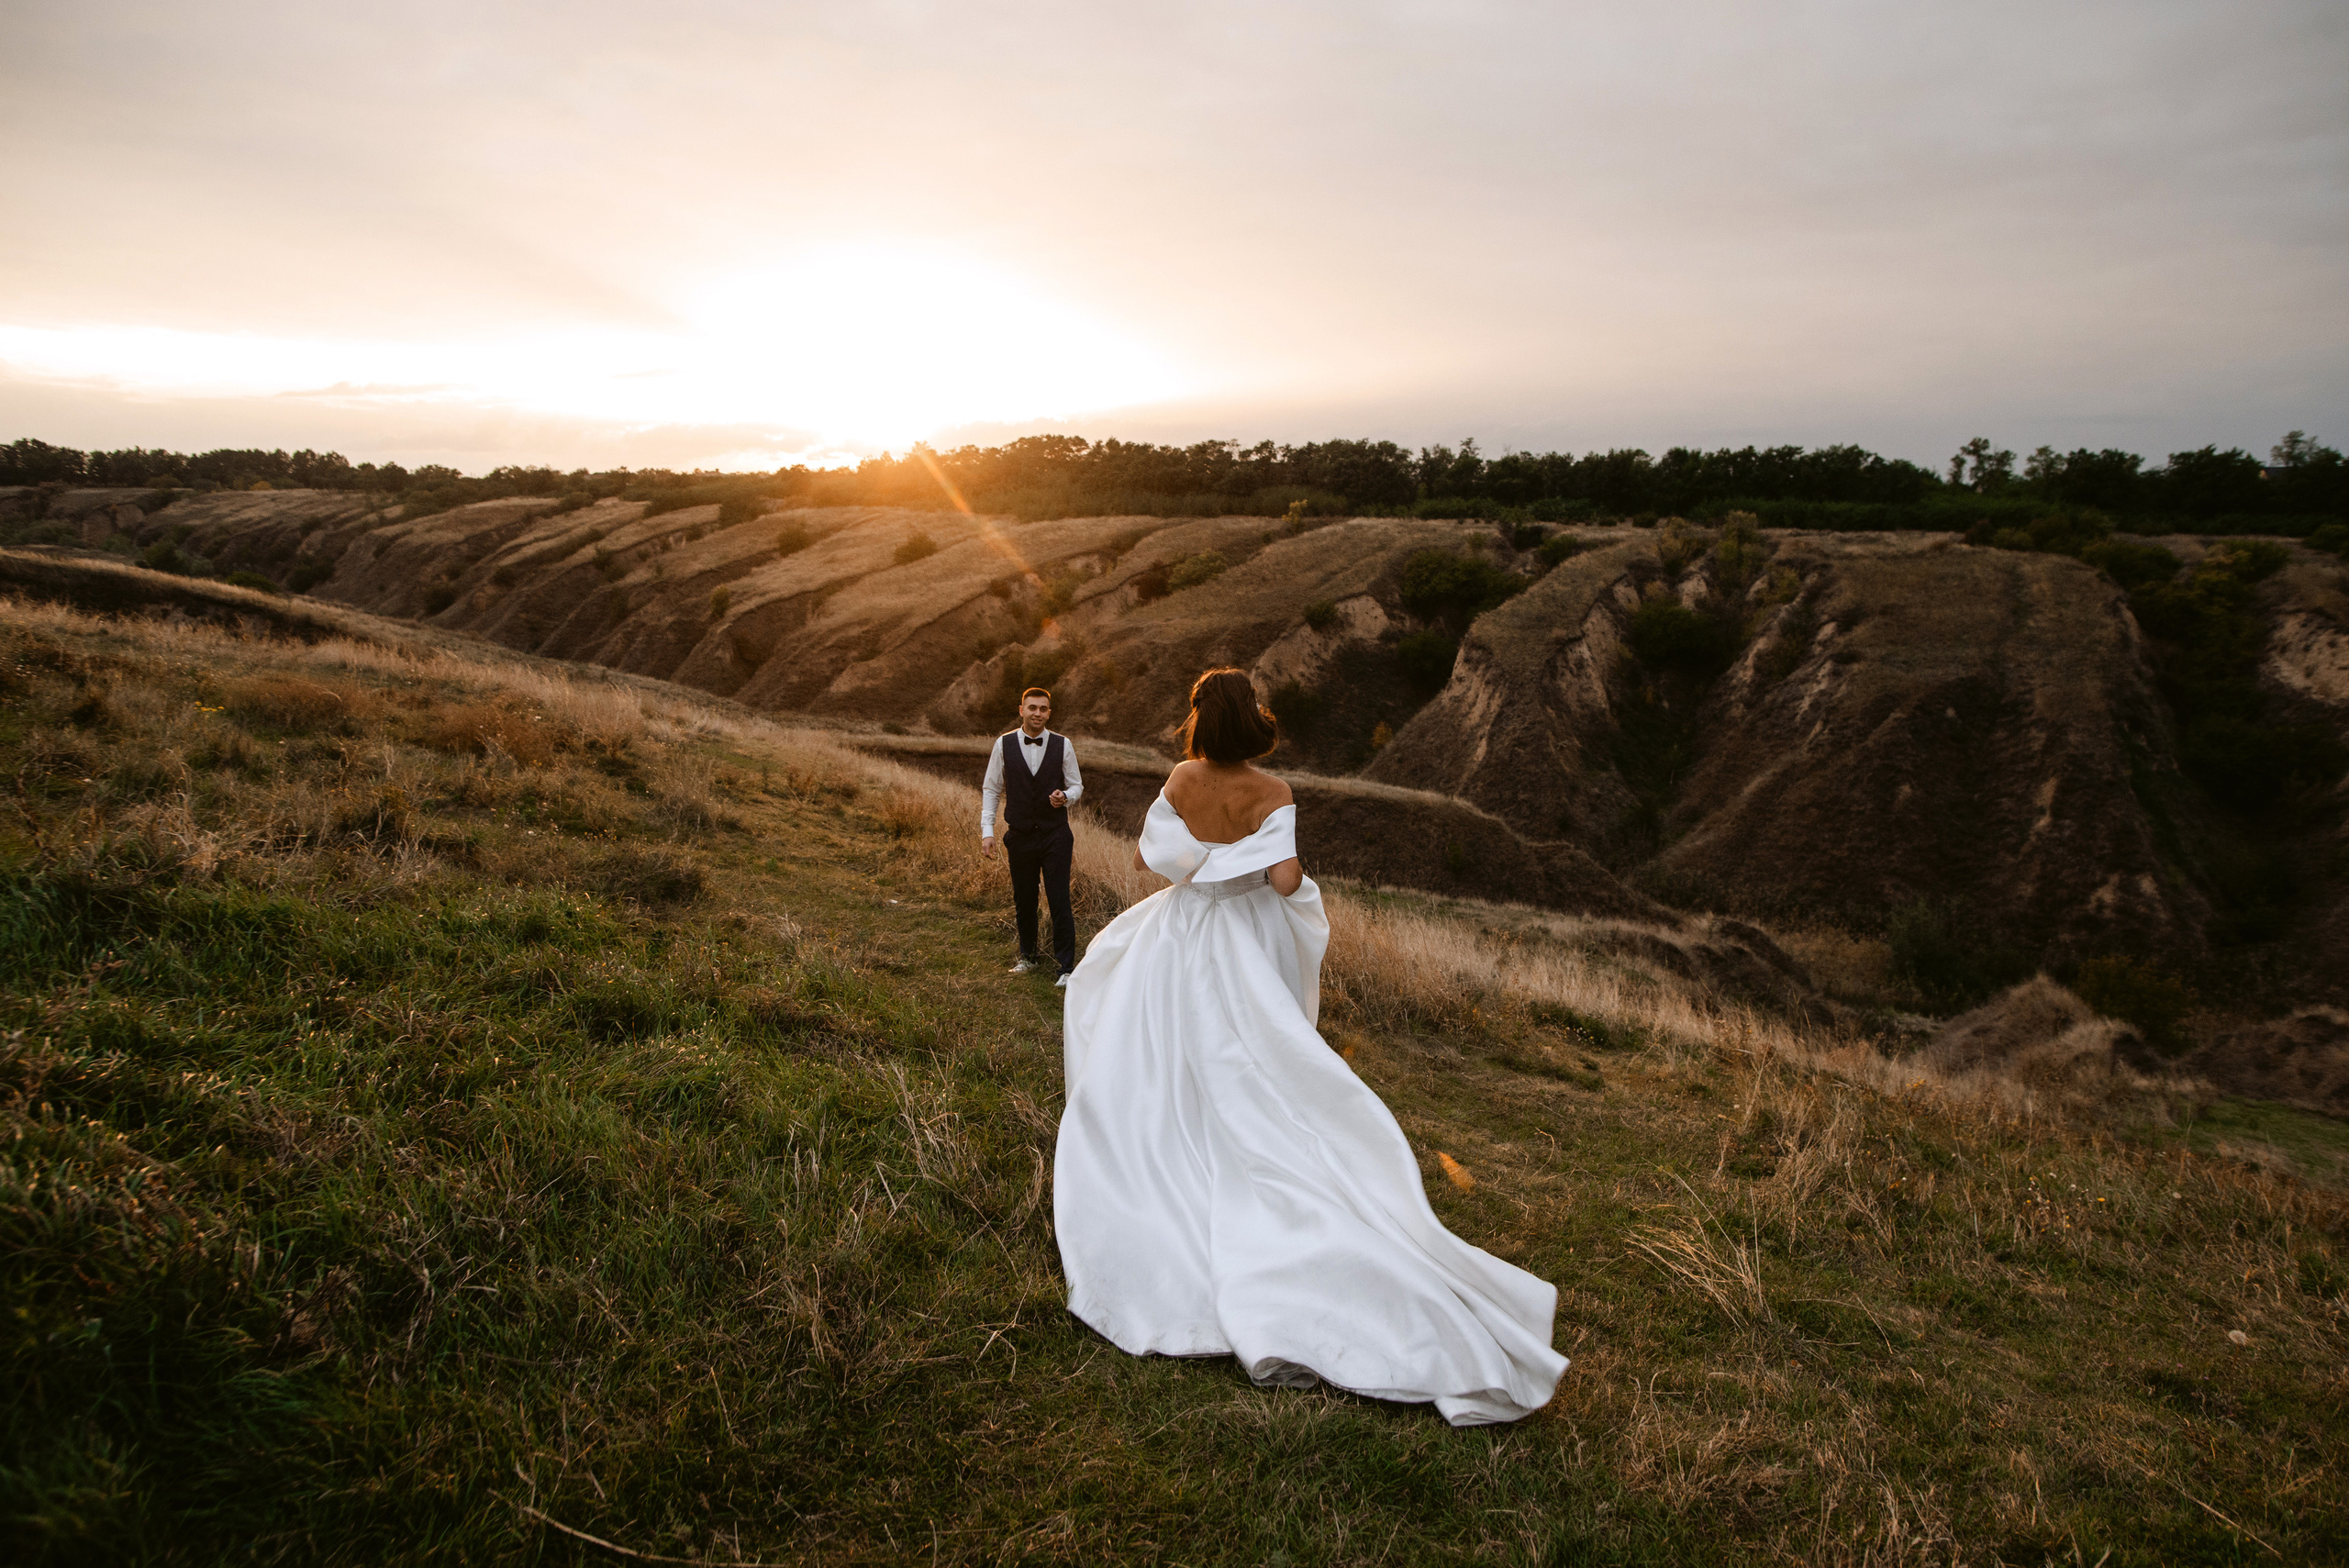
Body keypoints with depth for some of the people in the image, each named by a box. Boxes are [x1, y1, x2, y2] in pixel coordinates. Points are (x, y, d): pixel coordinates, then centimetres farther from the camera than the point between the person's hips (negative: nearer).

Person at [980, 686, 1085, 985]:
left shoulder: (1063, 745, -1)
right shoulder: (1004, 744, -1)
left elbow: (1077, 786, 6)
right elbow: (991, 789, 4)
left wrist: (1066, 797, -18)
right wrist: (987, 831, -3)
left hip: (1055, 836, -1)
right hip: (1020, 836, 1)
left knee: (1060, 902, -4)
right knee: (1024, 901, 13)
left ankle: (1067, 968, 4)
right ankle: (1027, 956, 34)